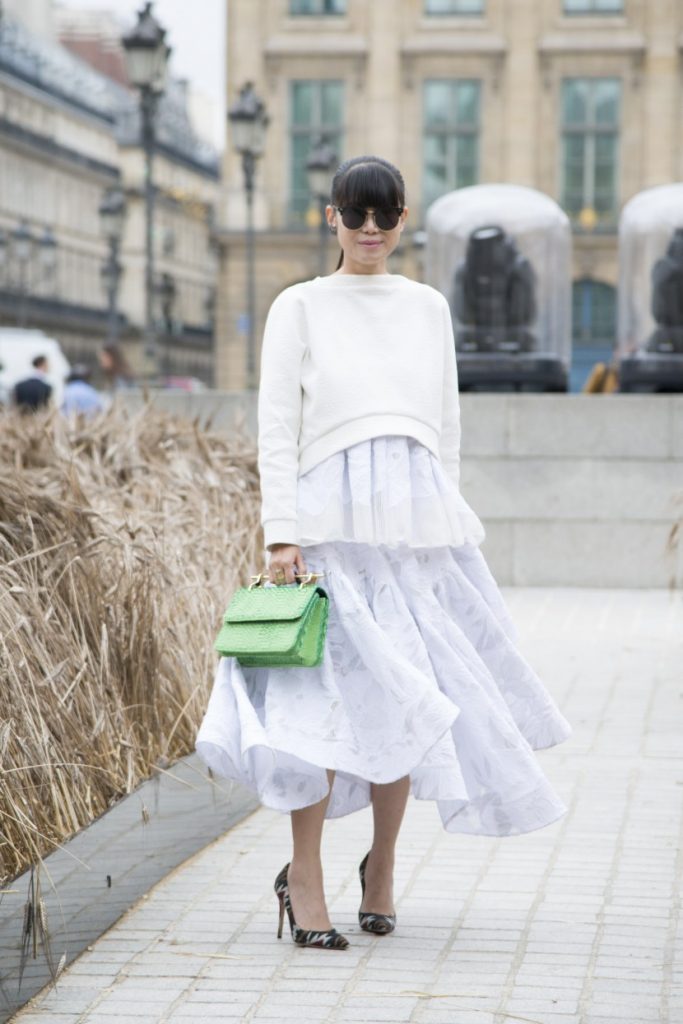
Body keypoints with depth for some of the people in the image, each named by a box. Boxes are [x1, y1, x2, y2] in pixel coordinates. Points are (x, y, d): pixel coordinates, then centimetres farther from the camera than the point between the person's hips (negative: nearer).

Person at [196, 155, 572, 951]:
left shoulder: (428, 308, 14)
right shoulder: (299, 307, 5)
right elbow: (277, 428, 0)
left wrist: (448, 523, 13)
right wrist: (281, 534, -9)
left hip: (418, 519, 3)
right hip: (334, 518, -3)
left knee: (400, 699, 3)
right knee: (330, 693, -9)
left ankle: (381, 868, 19)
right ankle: (303, 875, 2)